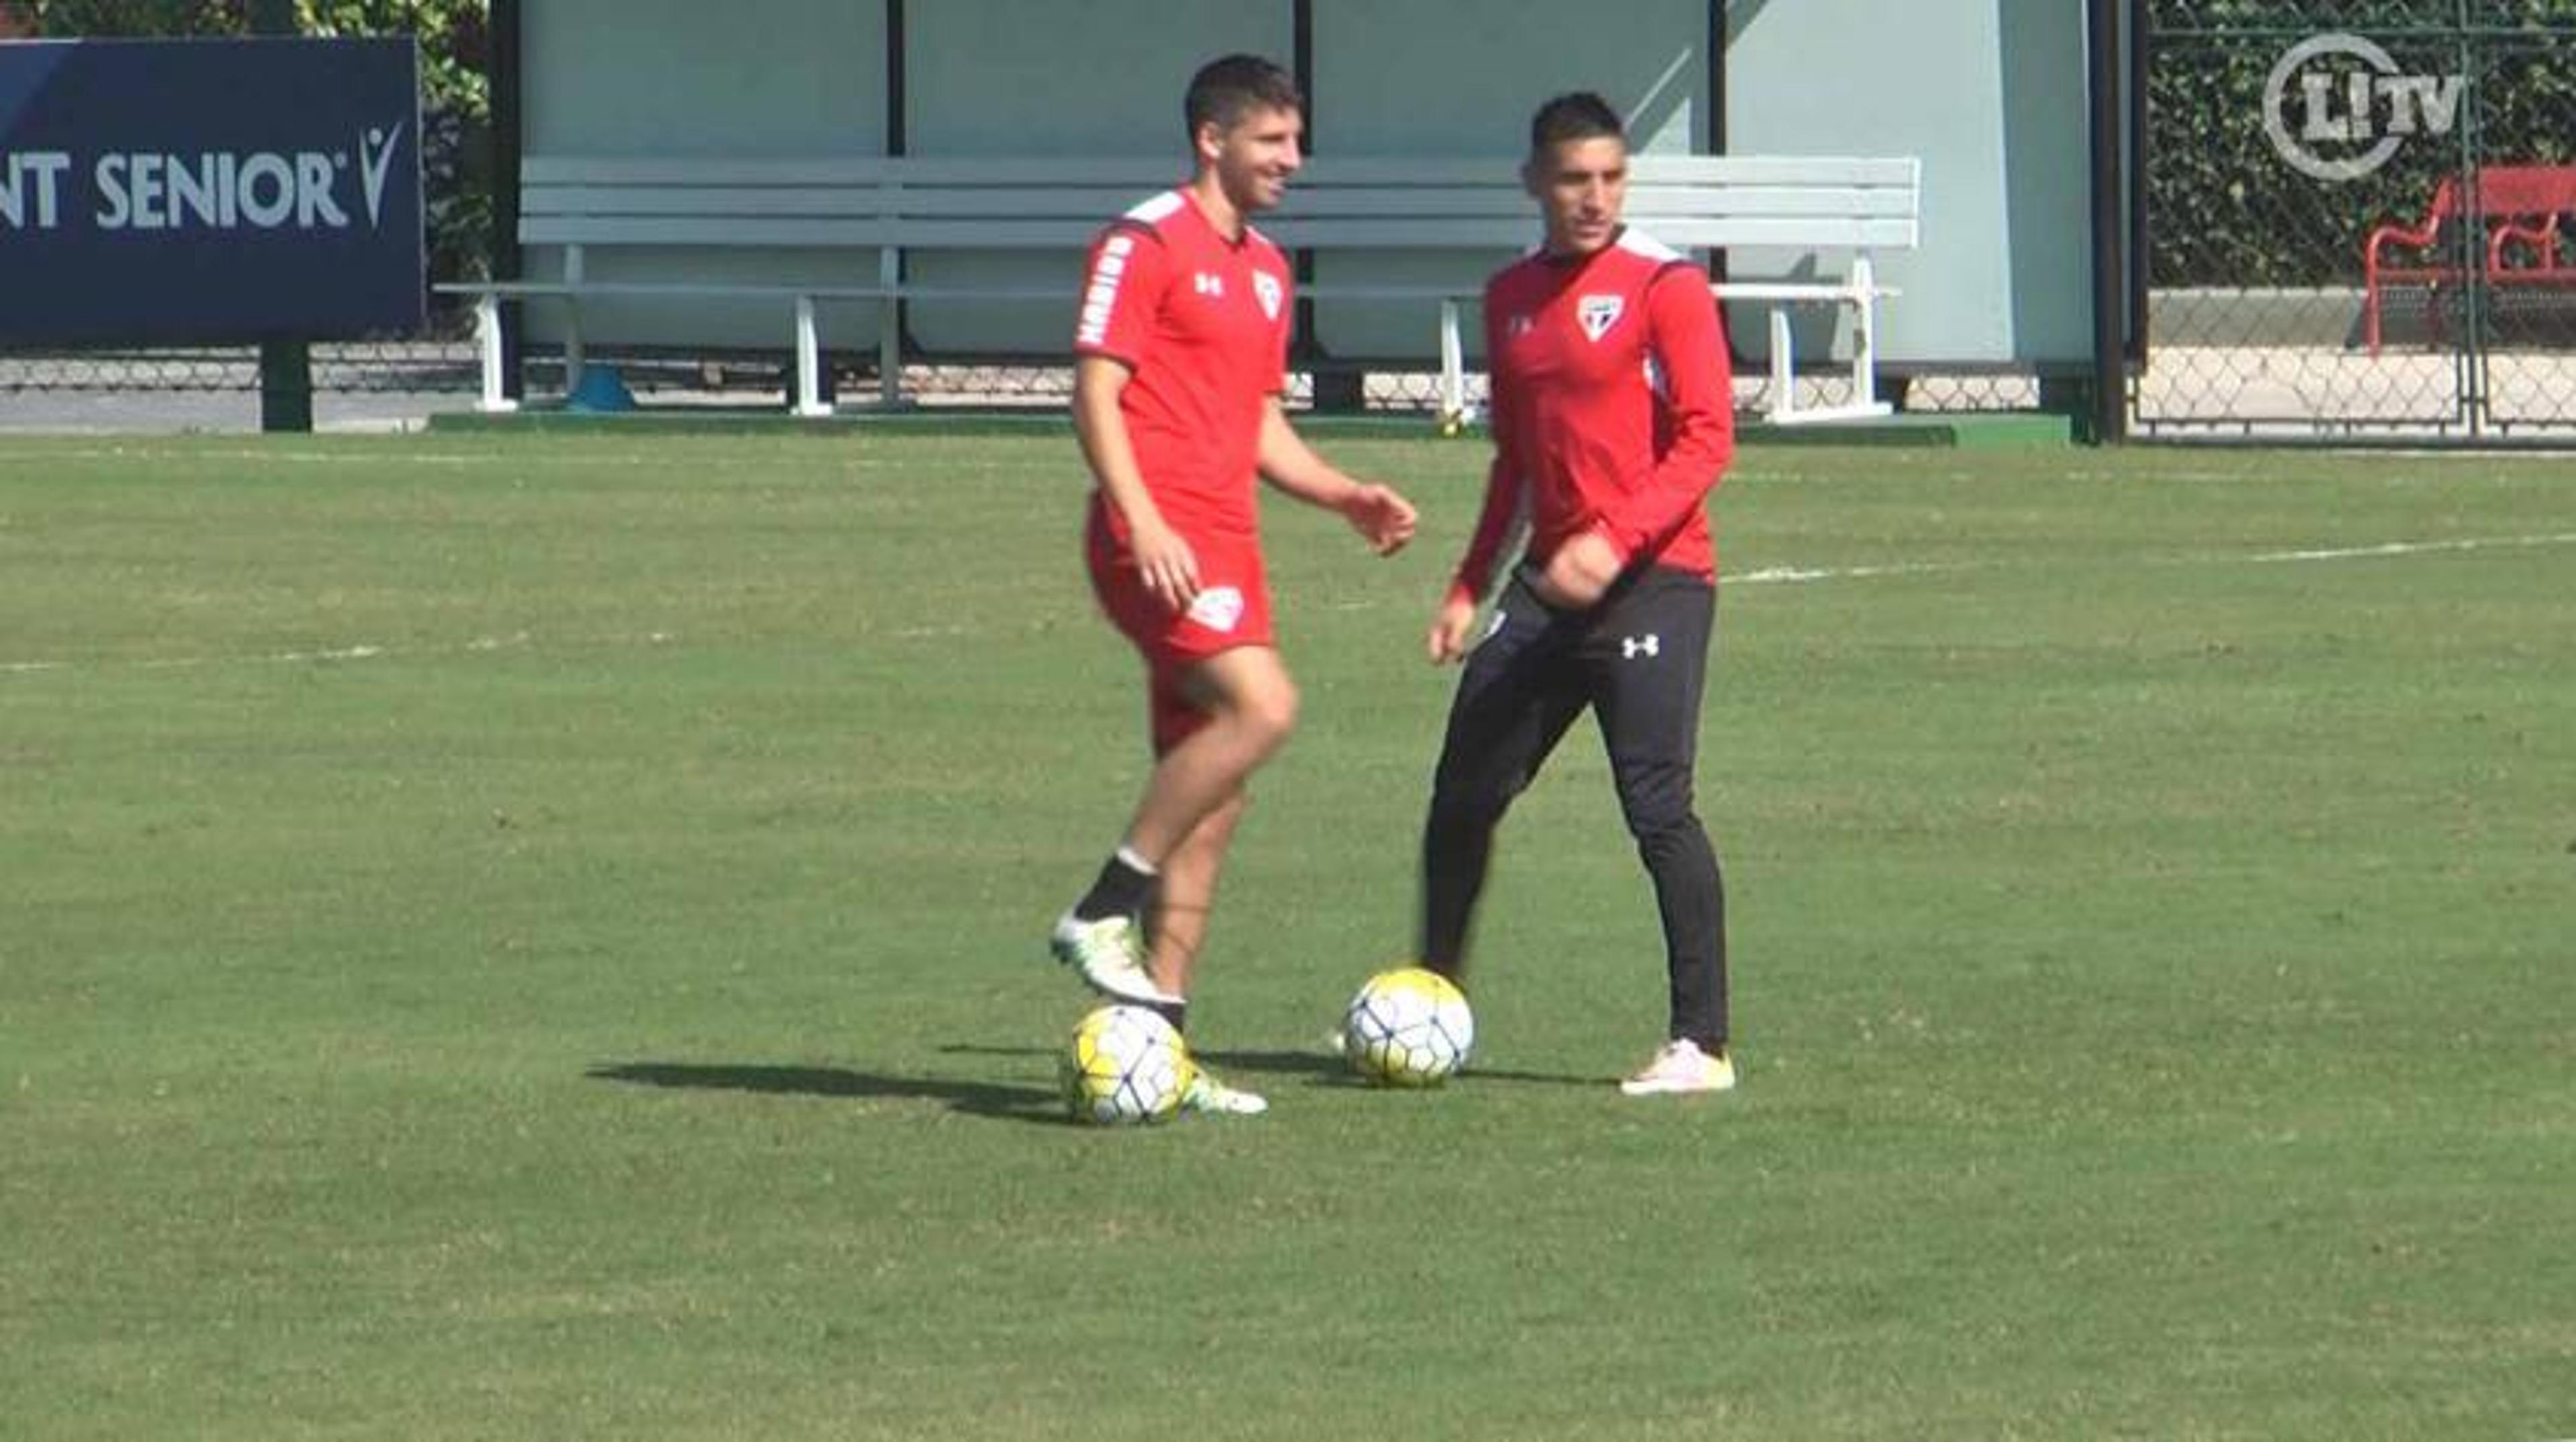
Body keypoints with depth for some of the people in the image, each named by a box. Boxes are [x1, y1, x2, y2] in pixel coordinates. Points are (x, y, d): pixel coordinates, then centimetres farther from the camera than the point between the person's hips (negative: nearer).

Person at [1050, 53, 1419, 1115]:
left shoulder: (1266, 271, 22)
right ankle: (1104, 912, -17)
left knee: (1213, 803, 5)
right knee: (1262, 705, -26)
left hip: (1225, 544, 9)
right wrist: (1144, 523, -22)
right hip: (1157, 539, -9)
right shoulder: (1146, 245, -5)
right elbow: (1095, 389, -11)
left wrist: (1346, 498, 13)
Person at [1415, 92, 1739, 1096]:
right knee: (1462, 796, 9)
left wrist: (1617, 539, -25)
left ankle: (1702, 1044, -10)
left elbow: (1706, 440, -14)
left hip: (1652, 581, -7)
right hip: (1548, 583, 7)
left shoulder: (1665, 287, -7)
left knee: (1656, 806, -13)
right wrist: (1470, 588, 19)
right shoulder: (1510, 298, 14)